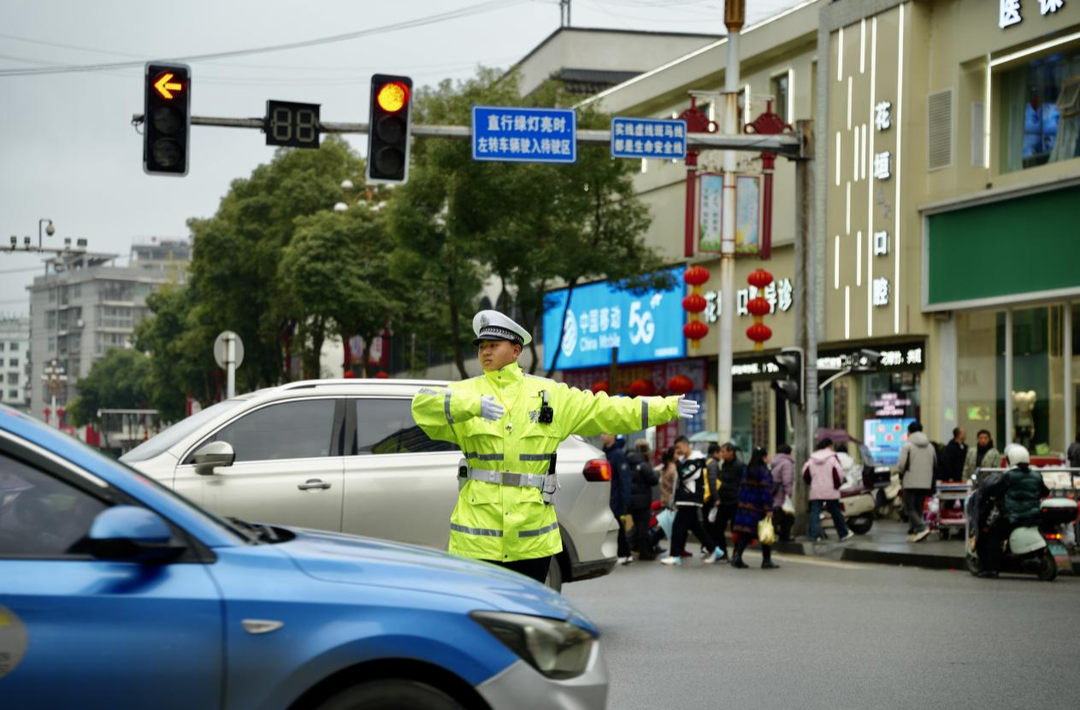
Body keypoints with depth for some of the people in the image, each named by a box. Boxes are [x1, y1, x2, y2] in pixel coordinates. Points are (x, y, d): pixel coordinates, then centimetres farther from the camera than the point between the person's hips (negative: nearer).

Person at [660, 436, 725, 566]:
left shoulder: (696, 460, -12)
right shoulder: (684, 460, 17)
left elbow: (684, 476, -20)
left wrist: (677, 461, -11)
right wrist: (677, 501, 17)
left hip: (691, 501, -10)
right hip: (684, 500, 10)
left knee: (679, 526, -10)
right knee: (696, 527, 14)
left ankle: (675, 555, -9)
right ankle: (713, 550, 20)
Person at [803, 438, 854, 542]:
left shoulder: (812, 459, 8)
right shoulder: (833, 457, -5)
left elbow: (805, 473, 8)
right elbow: (839, 473, -11)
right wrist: (837, 484, 5)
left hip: (815, 491, 3)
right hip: (831, 491, -3)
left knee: (815, 513, -1)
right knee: (836, 513, 9)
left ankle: (814, 535, -12)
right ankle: (844, 534, 21)